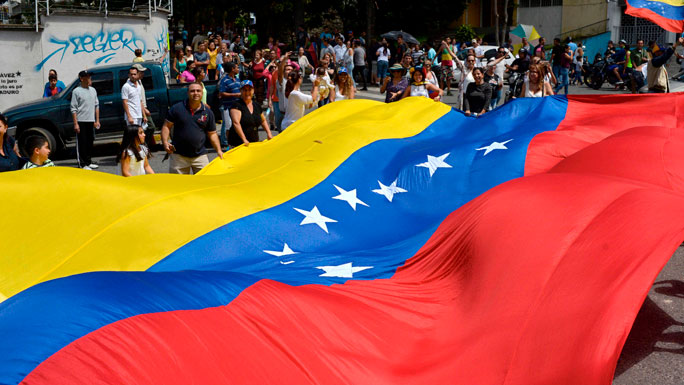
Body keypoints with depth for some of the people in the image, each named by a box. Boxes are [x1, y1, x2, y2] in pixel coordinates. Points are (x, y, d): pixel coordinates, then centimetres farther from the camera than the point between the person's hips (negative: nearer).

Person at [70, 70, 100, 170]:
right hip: (81, 121, -6)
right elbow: (73, 109, -8)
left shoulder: (93, 90, 12)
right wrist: (75, 123, -13)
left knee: (90, 142, 12)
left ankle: (88, 161, 23)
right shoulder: (76, 91, -6)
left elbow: (96, 105, 17)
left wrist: (97, 120, 11)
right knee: (82, 143, -4)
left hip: (91, 121, 6)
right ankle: (82, 164, 0)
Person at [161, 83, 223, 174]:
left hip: (200, 156, 1)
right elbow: (166, 126, 2)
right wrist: (165, 142, -13)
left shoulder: (208, 112, 4)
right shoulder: (176, 108, -1)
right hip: (179, 155, -1)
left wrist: (219, 150, -2)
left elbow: (212, 134, 9)